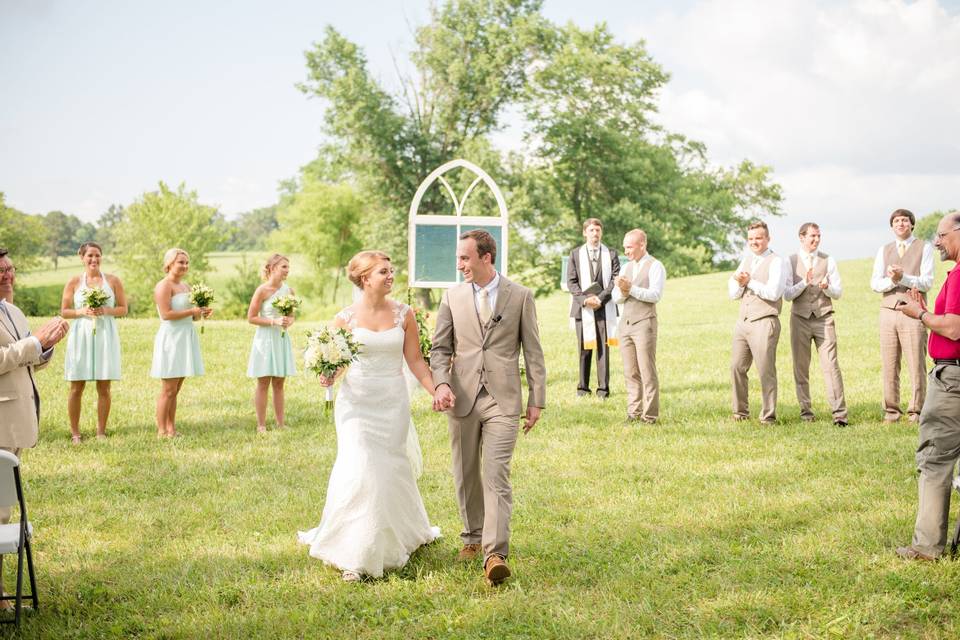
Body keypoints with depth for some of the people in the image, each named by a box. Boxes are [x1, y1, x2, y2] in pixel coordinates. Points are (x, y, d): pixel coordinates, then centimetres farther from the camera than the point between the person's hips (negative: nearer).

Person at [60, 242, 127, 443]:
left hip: (105, 335, 0)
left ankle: (101, 432, 11)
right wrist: (82, 311, -12)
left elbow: (123, 309, 6)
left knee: (104, 388, 2)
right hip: (81, 335, 0)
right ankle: (75, 432, 9)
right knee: (76, 388, 1)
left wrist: (106, 310, -11)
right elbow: (64, 311, 5)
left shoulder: (113, 281, 6)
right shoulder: (74, 282, 5)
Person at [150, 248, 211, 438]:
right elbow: (166, 314, -20)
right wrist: (191, 311, -18)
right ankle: (161, 431, -1)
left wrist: (200, 313, 4)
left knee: (175, 390, 11)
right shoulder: (164, 286, -10)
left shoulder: (185, 286, 16)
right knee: (168, 390, -5)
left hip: (185, 338, 8)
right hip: (170, 339, -8)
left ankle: (171, 428, 15)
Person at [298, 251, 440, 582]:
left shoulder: (404, 314, 1)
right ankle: (355, 554, 2)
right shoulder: (345, 317, -3)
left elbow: (415, 360, 4)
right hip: (357, 401, -1)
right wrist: (327, 377, -16)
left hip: (393, 402, 2)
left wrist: (438, 392, -5)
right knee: (360, 470, -8)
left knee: (390, 468, 9)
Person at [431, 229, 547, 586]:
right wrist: (441, 383, -11)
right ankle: (473, 537, 29)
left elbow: (532, 351, 3)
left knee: (497, 475, -12)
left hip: (503, 399, -3)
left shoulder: (520, 297, 1)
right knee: (466, 475, 12)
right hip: (462, 398, 3)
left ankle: (495, 554, -17)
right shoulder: (453, 297, 7)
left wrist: (537, 400, 0)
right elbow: (440, 348, 8)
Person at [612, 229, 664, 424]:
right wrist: (622, 292, -8)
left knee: (647, 371, -6)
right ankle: (633, 412, 8)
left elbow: (655, 295, -16)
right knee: (630, 372, 5)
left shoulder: (655, 266, -3)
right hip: (625, 323, 6)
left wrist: (631, 289, -20)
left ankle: (650, 415, -3)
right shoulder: (626, 267, 18)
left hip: (644, 323, -6)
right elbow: (616, 298, 13)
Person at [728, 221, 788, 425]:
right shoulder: (746, 260, 17)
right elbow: (733, 294, 17)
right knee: (737, 367, 5)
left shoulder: (776, 262, -4)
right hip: (742, 321, 7)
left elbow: (773, 293, -18)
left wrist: (750, 282, -8)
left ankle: (768, 416, 3)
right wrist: (738, 283, -5)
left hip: (764, 322, -7)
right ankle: (740, 412, 16)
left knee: (766, 371, -5)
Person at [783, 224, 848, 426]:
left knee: (831, 366, -8)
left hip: (824, 319, 0)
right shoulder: (791, 261, 4)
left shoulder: (828, 261, 8)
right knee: (801, 368, 5)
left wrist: (826, 288, -15)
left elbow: (838, 293, 6)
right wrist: (805, 283, -18)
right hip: (800, 318, 0)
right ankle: (806, 411, 14)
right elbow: (787, 295, -2)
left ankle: (840, 413, -9)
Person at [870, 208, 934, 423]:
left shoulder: (924, 248, 5)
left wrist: (903, 277, -18)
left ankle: (915, 412, 4)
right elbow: (875, 284, 6)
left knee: (916, 365, -4)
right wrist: (891, 280, -13)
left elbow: (927, 282, -5)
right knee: (889, 365, 3)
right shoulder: (884, 250, 15)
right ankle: (891, 411, 9)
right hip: (888, 311, 3)